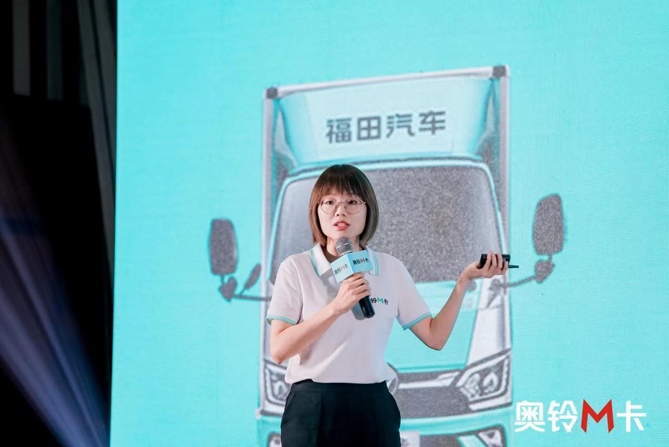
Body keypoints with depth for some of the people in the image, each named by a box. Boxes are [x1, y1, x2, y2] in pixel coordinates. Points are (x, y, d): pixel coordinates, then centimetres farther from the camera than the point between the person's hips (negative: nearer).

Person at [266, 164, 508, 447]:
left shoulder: (391, 269, 8)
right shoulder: (295, 268, -1)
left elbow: (435, 337, 6)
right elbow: (278, 350, -11)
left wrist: (464, 279, -1)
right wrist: (337, 307, -19)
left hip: (374, 409, 2)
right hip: (313, 409, -2)